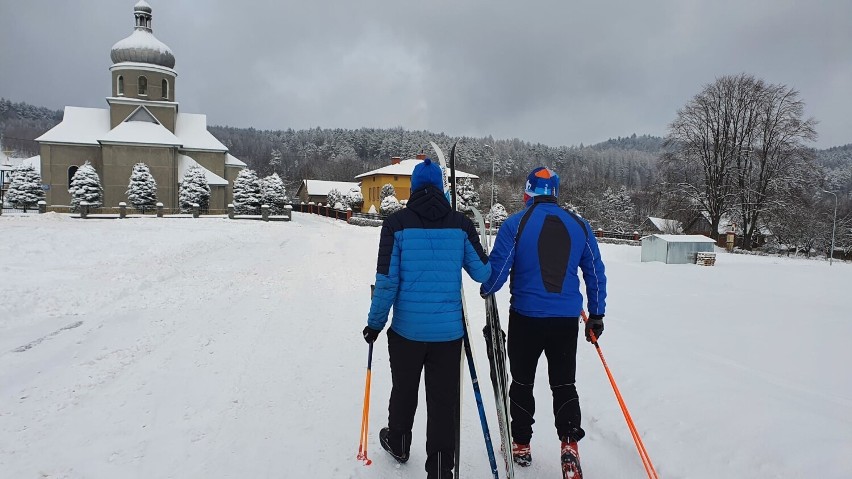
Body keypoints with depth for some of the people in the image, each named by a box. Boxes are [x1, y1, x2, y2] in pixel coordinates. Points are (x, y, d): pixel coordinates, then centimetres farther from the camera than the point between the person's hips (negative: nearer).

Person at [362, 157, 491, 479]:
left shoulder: (397, 223, -7)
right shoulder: (461, 224, -3)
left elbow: (387, 281, -9)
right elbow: (482, 273, 3)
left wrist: (375, 323, 2)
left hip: (407, 329, 0)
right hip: (448, 331, 0)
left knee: (403, 390, 22)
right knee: (444, 400, 9)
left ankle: (398, 443, 45)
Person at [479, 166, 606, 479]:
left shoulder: (515, 224, -9)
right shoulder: (579, 225, 3)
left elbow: (497, 269, -10)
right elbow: (596, 273, 7)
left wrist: (486, 290, 12)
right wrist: (596, 315, 17)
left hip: (526, 318, -2)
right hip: (567, 320, 3)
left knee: (522, 382, 15)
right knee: (564, 384, 16)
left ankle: (521, 445, 26)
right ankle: (570, 444, 2)